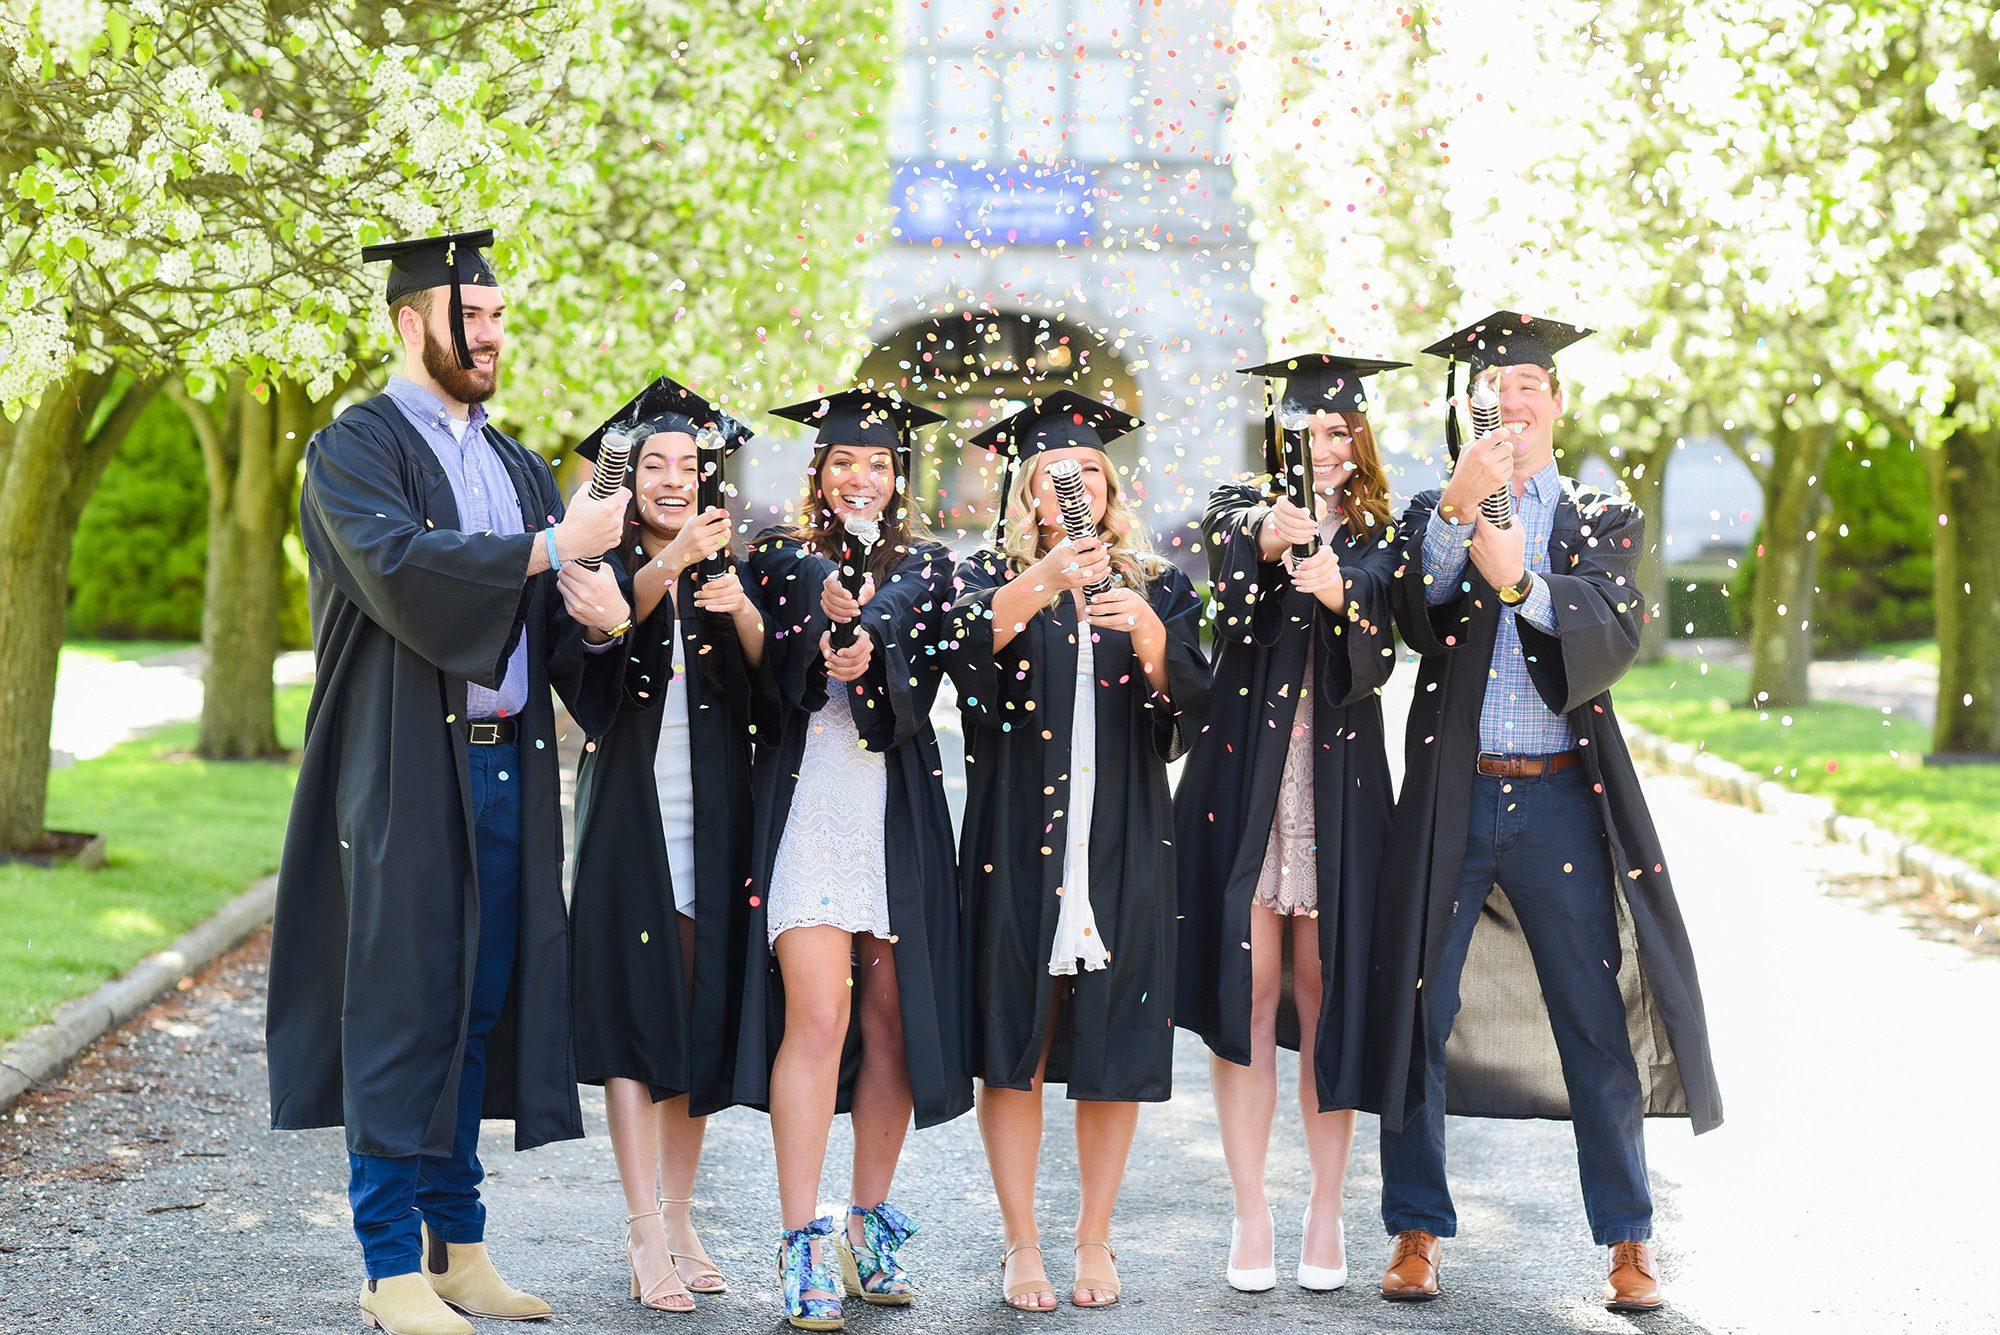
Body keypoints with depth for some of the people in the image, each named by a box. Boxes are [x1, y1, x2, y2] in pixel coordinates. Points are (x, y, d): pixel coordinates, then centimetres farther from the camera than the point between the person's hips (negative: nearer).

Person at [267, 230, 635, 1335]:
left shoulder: (519, 469, 18)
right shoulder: (355, 449, -3)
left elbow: (550, 639, 14)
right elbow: (399, 569, -21)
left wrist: (599, 621, -10)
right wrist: (551, 548, -22)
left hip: (505, 765, 7)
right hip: (404, 772, -6)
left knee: (480, 1002, 9)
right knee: (399, 1005, -4)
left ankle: (455, 1244, 17)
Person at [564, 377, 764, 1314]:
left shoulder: (727, 569, 12)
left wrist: (742, 612, -22)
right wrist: (669, 563, -39)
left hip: (712, 815, 3)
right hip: (630, 807, -3)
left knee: (702, 1011, 4)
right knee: (634, 1005, -8)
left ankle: (677, 1216, 13)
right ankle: (646, 1234, -9)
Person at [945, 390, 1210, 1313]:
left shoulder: (1157, 588, 10)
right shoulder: (992, 577, 6)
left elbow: (1188, 705, -3)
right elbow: (969, 648, -17)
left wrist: (1150, 634, -22)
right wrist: (1037, 586, -34)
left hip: (1120, 844, 1)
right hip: (1018, 837, -1)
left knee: (1114, 1044, 3)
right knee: (1013, 1036, -1)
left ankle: (1095, 1239, 14)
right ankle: (1021, 1244, 8)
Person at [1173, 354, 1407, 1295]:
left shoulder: (1376, 540, 8)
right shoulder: (1240, 512, 7)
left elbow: (1378, 654, -10)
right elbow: (1225, 561, -18)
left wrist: (1337, 592, -30)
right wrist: (1267, 542, -41)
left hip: (1338, 782, 1)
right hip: (1247, 769, 0)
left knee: (1324, 989, 2)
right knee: (1248, 985, -2)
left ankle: (1327, 1210, 11)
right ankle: (1251, 1213, 4)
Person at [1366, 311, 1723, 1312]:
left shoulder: (1604, 521, 9)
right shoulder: (1431, 514, 9)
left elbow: (1612, 644, -8)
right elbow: (1418, 620, -11)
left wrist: (1522, 582, -24)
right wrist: (1458, 507, -25)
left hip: (1563, 800, 0)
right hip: (1450, 802, 1)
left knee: (1598, 1029, 1)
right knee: (1417, 1019, 2)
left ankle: (1627, 1242, 11)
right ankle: (1417, 1234, 14)